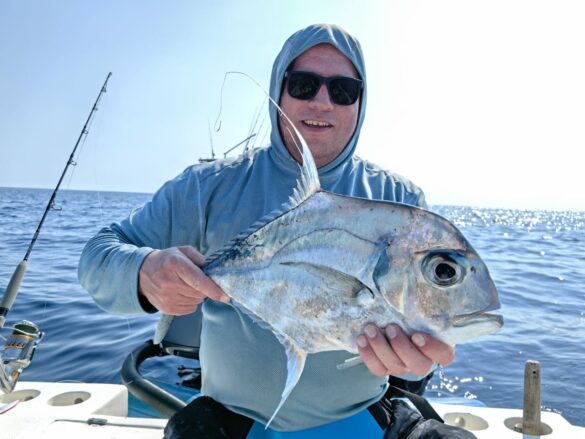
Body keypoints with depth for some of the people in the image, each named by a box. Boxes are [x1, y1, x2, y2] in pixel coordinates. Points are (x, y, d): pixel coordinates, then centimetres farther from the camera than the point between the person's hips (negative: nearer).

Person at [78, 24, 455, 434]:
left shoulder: (401, 200, -1)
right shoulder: (211, 186, -3)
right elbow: (99, 256, -2)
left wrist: (416, 353, -27)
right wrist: (144, 275, -24)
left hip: (359, 418, 1)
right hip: (233, 416, 0)